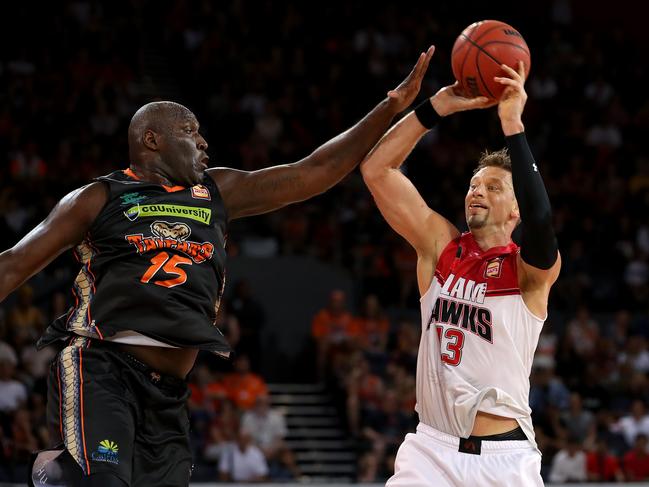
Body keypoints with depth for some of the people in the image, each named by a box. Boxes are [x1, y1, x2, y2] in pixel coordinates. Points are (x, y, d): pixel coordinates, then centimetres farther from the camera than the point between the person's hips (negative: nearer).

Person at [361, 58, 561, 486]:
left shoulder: (532, 268, -3)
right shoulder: (441, 245, 7)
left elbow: (540, 220, -27)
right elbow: (376, 170, 1)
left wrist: (512, 125, -27)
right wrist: (437, 107, -8)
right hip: (432, 448, 3)